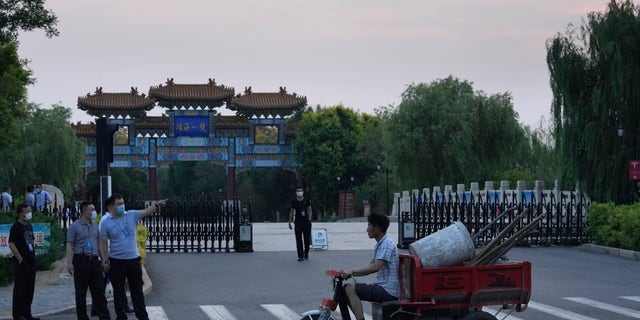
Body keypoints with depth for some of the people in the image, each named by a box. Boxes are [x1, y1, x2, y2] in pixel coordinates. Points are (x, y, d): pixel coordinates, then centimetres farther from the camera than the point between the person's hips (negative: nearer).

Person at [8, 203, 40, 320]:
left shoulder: (29, 226, 14)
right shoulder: (16, 227, -11)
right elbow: (11, 245, -18)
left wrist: (33, 256, 15)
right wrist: (20, 259, -18)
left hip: (31, 262, 8)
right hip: (21, 263, -8)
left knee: (29, 289, 12)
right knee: (20, 288, -4)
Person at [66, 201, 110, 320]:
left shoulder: (95, 226, 14)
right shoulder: (74, 226, -4)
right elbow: (69, 246, -8)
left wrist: (104, 260, 16)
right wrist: (69, 263, -17)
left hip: (94, 261, 5)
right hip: (81, 261, -5)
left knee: (99, 290, 5)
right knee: (81, 292, 2)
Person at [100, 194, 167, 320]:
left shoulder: (132, 215, 3)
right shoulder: (106, 223, -3)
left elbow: (146, 211, -9)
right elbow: (104, 243, -3)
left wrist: (157, 205, -27)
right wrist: (105, 260, -8)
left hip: (133, 259, 2)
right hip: (116, 261, -2)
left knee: (137, 290, 8)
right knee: (118, 291, 8)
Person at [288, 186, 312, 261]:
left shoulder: (307, 200, 5)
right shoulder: (294, 202, 4)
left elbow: (310, 210, 9)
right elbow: (291, 212, 10)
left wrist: (309, 219, -3)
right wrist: (290, 222, 7)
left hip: (306, 221, 1)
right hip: (298, 222, -1)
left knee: (307, 238, 4)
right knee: (299, 240, -6)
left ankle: (306, 253, 28)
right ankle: (300, 256, -6)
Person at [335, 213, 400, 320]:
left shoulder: (386, 244, -14)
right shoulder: (380, 244, 19)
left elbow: (375, 267, -27)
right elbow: (370, 268, 20)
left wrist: (352, 271, -24)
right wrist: (349, 273, 7)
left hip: (388, 291, -10)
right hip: (381, 288, 10)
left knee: (350, 289, -23)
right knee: (343, 290, 9)